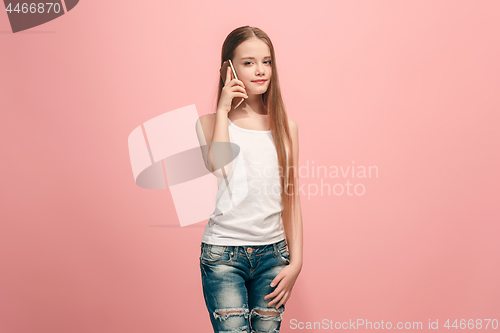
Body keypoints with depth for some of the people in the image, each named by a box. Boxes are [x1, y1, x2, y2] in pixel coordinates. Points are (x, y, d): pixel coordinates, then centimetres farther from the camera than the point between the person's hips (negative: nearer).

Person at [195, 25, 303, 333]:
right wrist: (223, 109, -10)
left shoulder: (285, 127, 8)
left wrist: (296, 261, 4)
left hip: (273, 252, 3)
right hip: (223, 253, -2)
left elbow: (292, 198, 8)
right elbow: (220, 167, -20)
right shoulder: (210, 122, 2)